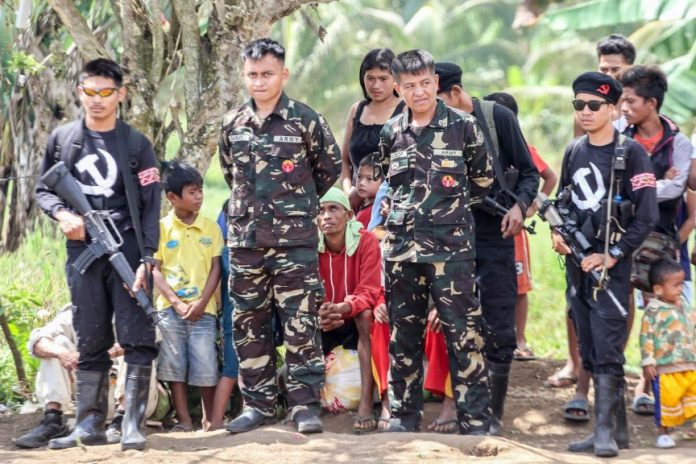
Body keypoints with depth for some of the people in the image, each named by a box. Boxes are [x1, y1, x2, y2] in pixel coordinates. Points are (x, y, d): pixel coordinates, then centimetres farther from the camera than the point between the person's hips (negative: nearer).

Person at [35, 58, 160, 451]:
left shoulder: (137, 145, 2)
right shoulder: (62, 139, 8)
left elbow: (150, 207, -2)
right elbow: (43, 189, 16)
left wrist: (147, 259, -11)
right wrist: (62, 214, -6)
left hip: (127, 250, -2)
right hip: (83, 252, 2)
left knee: (138, 340, -8)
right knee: (90, 343, 7)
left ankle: (133, 426, -8)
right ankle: (90, 425, 12)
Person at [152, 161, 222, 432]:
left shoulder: (211, 228, 6)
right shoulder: (161, 228, 2)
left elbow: (215, 268, 4)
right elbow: (155, 270, 0)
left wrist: (201, 302, -7)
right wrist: (176, 302, -10)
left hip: (202, 309, 0)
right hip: (170, 308, 0)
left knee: (206, 365, -3)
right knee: (174, 365, 2)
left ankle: (210, 418, 12)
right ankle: (183, 420, 9)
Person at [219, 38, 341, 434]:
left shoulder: (304, 120, -4)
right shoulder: (233, 125, 7)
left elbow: (331, 166, 7)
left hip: (294, 238, -4)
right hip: (245, 238, 4)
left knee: (301, 325, -5)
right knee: (249, 326, 8)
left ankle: (305, 405, -1)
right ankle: (258, 403, 16)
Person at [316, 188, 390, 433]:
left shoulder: (366, 241, -15)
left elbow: (368, 293, -21)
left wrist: (343, 308, -43)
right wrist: (319, 314, -37)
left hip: (359, 315, -2)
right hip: (326, 321, 2)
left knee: (366, 316, -37)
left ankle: (366, 403, -38)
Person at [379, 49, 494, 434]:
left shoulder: (463, 126, -3)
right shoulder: (391, 132, 9)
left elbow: (483, 178, 7)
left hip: (450, 245, -4)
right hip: (401, 246, 4)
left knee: (463, 334, -6)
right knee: (403, 333, 10)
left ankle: (475, 418, -4)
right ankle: (404, 413, 19)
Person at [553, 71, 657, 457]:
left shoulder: (630, 154, -7)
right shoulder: (574, 152, 12)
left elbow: (646, 216, -11)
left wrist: (613, 255, -14)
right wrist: (558, 233, 3)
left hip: (610, 266, -7)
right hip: (577, 265, 7)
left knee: (607, 351, -12)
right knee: (590, 352, 8)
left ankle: (606, 431, -12)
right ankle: (617, 428, 15)